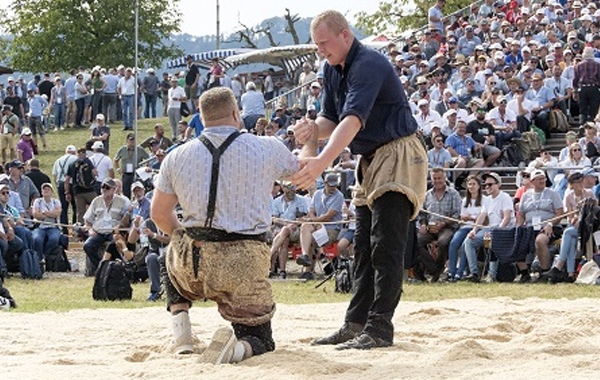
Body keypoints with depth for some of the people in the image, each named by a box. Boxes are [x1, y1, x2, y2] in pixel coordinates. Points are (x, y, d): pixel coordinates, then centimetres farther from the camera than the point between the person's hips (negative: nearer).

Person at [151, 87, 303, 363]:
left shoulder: (177, 156, 3)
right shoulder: (267, 149, -1)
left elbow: (159, 214, 12)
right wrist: (311, 141, 41)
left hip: (194, 265, 2)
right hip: (244, 265, -2)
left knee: (173, 258, 38)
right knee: (259, 341, 15)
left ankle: (181, 336, 15)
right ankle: (237, 347, -23)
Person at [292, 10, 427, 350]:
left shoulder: (368, 65, -21)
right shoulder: (333, 70, 9)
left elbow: (354, 119, -34)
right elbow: (332, 118, 12)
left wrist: (323, 161, -45)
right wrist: (314, 129, -13)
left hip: (398, 154, -10)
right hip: (371, 161, 10)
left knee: (386, 246, -15)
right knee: (364, 248, 9)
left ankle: (379, 328, -18)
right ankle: (356, 324, 12)